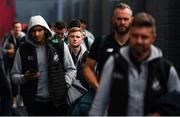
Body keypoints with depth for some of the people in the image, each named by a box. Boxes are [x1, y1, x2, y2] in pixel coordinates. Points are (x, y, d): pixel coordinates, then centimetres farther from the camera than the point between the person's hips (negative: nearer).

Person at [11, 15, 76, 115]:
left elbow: (71, 70, 5)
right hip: (34, 102, 0)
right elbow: (14, 75, 6)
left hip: (58, 101, 0)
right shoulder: (23, 50, 2)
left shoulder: (60, 46, 0)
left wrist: (63, 87, -7)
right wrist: (24, 78, -15)